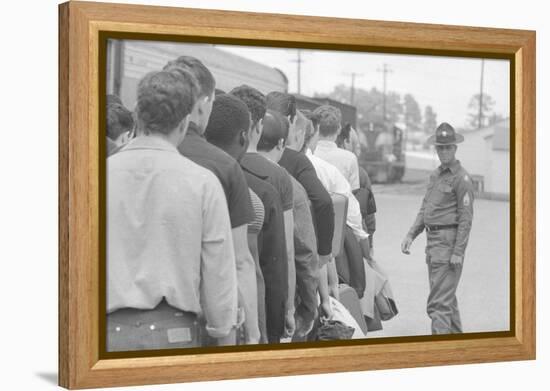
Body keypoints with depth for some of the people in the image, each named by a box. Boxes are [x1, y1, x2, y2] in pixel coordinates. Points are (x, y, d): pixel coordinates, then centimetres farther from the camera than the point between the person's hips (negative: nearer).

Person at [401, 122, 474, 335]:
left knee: (439, 302, -12)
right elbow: (424, 208, 19)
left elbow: (466, 218, -14)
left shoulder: (461, 178, -11)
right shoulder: (436, 174, 14)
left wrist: (458, 252, -19)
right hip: (432, 240, 9)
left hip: (449, 242, -9)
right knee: (447, 297, 20)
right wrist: (411, 234, 8)